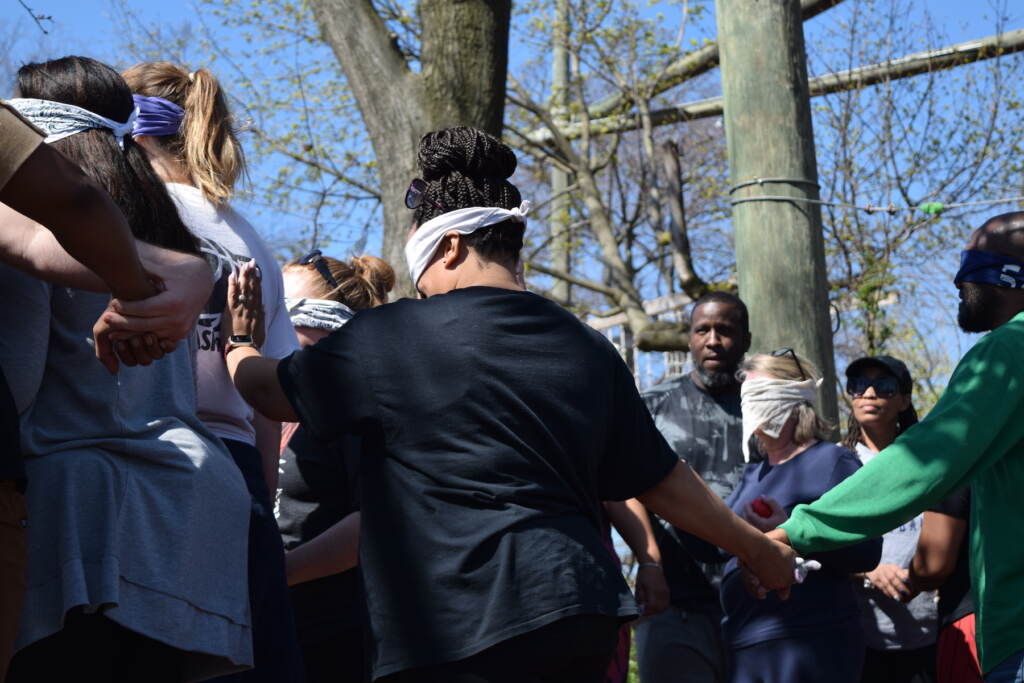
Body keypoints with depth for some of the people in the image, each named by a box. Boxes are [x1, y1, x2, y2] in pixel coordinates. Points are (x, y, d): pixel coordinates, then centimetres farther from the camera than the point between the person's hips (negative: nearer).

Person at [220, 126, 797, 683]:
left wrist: (234, 338, 30)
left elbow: (271, 391, 8)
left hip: (458, 632, -6)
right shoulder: (587, 349, 12)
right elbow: (663, 483, 17)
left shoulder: (396, 335, -3)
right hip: (580, 620, 7)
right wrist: (758, 549, 31)